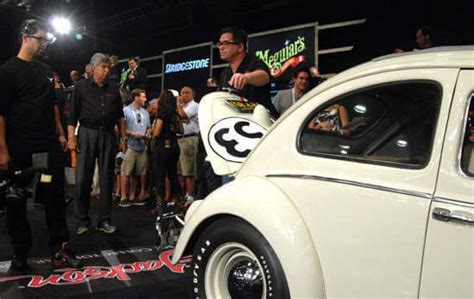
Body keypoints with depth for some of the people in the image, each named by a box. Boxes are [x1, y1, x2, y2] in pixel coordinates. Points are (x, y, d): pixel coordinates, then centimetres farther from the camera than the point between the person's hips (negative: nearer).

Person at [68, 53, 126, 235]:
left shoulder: (113, 89, 15)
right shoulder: (82, 86, 6)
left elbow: (120, 116, 17)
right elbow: (73, 114, 0)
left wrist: (123, 138, 11)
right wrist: (71, 138, -8)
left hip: (108, 135, 3)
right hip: (87, 133, -3)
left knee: (107, 179, 4)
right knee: (82, 179, -3)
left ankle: (104, 221, 11)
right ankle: (83, 221, 7)